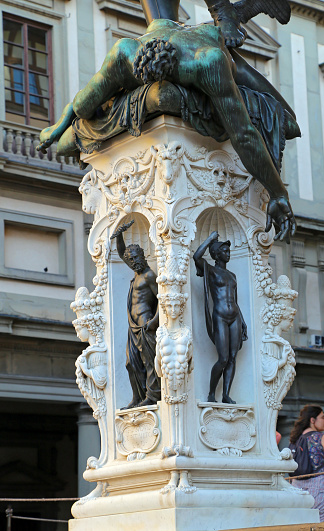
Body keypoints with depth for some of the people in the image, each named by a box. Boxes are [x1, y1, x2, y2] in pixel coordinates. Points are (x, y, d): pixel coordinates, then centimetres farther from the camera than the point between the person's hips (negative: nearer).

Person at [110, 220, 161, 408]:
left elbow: (162, 298, -13)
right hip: (134, 326, 9)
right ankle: (138, 399, 5)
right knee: (133, 363, 5)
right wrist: (119, 235, 14)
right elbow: (122, 253, 29)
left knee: (149, 360, -11)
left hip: (145, 323, -9)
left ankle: (153, 396, -15)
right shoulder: (139, 271, 17)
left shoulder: (150, 275, -8)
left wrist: (156, 320, -23)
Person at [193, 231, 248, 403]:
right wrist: (210, 239, -7)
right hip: (220, 318, -6)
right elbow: (197, 257, -20)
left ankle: (226, 395, 3)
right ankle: (211, 393, 4)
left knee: (232, 358, 0)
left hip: (234, 318, 6)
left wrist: (243, 323, 14)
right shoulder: (210, 270, 2)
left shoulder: (232, 276, 21)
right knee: (223, 359, -12)